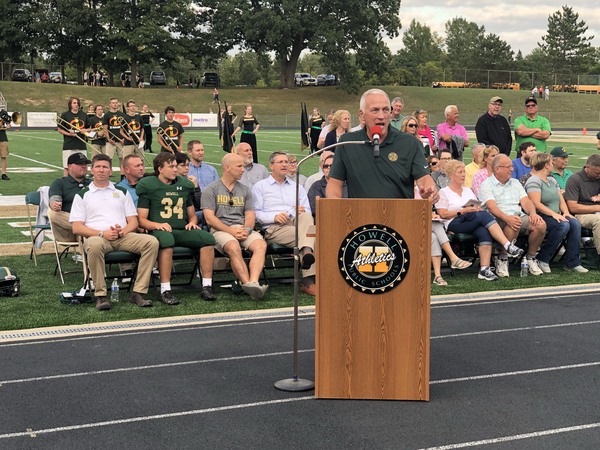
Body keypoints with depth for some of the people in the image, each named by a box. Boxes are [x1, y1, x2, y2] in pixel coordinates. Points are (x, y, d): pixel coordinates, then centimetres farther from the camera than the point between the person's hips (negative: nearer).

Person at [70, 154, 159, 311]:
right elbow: (77, 228, 4)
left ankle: (139, 292, -24)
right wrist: (102, 233, -12)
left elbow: (133, 222, 16)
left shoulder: (122, 192, 23)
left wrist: (123, 231, -8)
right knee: (95, 245, -41)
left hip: (123, 237, 3)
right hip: (96, 237, -3)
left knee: (151, 241, -26)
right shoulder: (83, 195, 15)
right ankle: (100, 295, -30)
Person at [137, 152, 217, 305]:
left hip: (183, 230, 4)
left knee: (207, 237, -25)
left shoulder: (185, 185, 21)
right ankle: (165, 290, -37)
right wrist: (157, 225, -18)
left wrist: (192, 222, 4)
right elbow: (141, 220, 1)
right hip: (160, 231, -4)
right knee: (166, 240, -41)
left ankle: (207, 286, -22)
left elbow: (192, 215, 28)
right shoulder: (148, 186, 7)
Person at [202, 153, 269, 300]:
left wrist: (247, 229, -10)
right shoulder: (211, 190, 7)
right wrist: (231, 231, -15)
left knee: (261, 245, -29)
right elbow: (210, 218, -3)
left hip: (243, 229, 4)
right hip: (221, 230, -4)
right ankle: (247, 283, -42)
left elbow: (250, 215, 14)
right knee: (234, 247, -38)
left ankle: (253, 282, -47)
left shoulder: (245, 190, 22)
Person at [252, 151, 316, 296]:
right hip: (273, 229, -3)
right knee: (306, 237, -34)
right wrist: (274, 217, -13)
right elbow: (256, 213, 5)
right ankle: (308, 281, -45)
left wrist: (303, 211, -6)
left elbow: (308, 212, 20)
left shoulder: (297, 187, 30)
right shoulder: (260, 187, 17)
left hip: (297, 223, 3)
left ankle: (307, 251, -62)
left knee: (306, 217, -36)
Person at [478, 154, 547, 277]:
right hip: (499, 220, -5)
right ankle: (502, 260, -19)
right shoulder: (487, 185, 3)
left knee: (541, 225, -23)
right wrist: (507, 218, -31)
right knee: (514, 225, -39)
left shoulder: (515, 183, 24)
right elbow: (491, 206, -13)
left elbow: (525, 201, 12)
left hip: (520, 216, 6)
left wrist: (533, 213, -11)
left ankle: (531, 258, -3)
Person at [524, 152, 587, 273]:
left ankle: (572, 262, -16)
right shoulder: (534, 181, -8)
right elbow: (536, 204, -18)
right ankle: (542, 260, -19)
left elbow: (561, 200, 17)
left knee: (575, 223, -17)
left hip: (556, 216, 8)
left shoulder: (552, 180, 22)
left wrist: (565, 212, -2)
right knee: (563, 225, -31)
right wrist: (553, 214, -23)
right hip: (540, 217, -8)